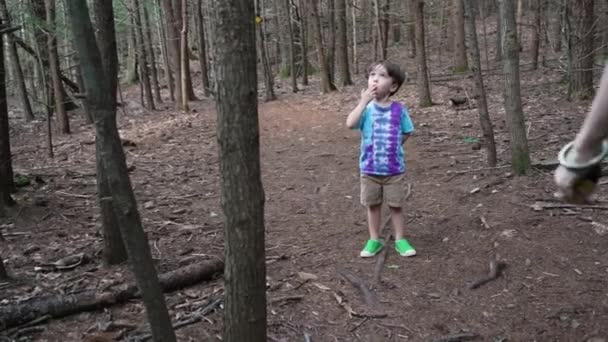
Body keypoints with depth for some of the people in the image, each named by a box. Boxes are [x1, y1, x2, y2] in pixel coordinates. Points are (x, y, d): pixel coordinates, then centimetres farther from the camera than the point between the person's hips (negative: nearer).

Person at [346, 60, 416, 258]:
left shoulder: (399, 110, -5)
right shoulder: (366, 108, -7)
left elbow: (406, 133, 6)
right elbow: (350, 124, -25)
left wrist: (392, 145, -5)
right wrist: (364, 101, -24)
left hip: (394, 168, 0)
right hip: (370, 168, 1)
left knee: (395, 205, 10)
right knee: (372, 205, 12)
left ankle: (400, 240, 24)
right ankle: (374, 240, 26)